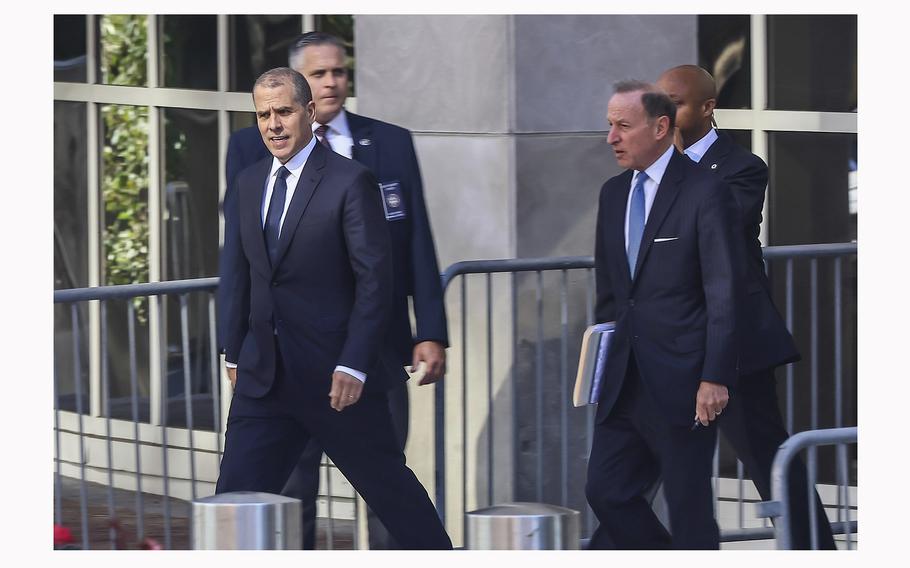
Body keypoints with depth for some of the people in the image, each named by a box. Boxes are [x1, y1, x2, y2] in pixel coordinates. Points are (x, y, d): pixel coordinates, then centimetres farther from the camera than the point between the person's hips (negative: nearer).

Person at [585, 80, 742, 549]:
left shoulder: (705, 192, -9)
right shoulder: (613, 193, 13)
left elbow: (724, 293, -12)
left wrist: (716, 377, -17)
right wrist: (602, 358, 14)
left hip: (681, 382, -7)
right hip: (625, 382, 7)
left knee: (688, 506, -1)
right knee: (606, 491, 5)